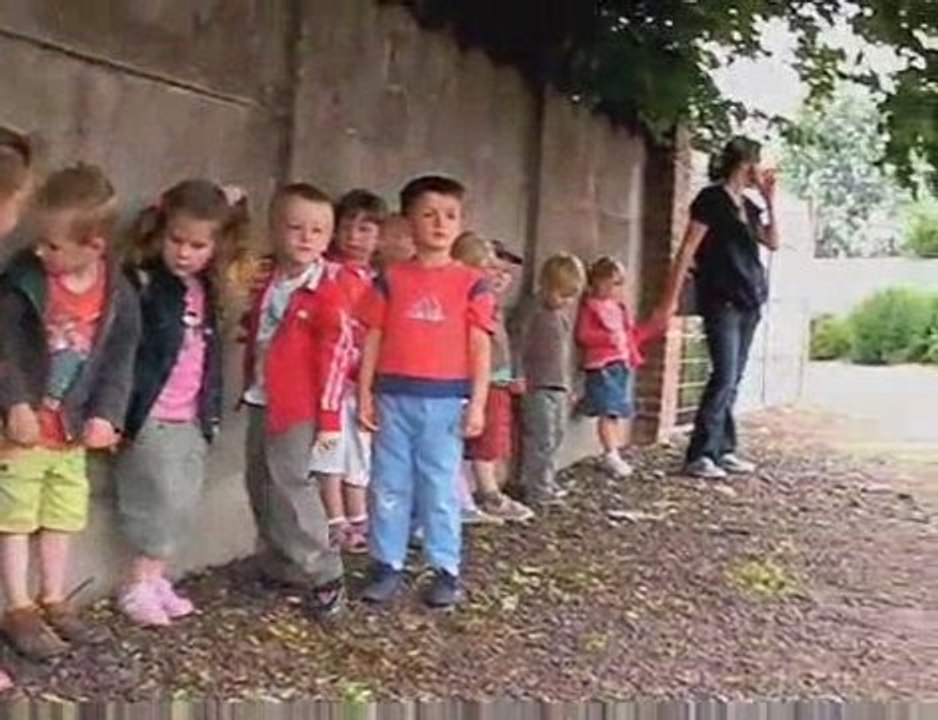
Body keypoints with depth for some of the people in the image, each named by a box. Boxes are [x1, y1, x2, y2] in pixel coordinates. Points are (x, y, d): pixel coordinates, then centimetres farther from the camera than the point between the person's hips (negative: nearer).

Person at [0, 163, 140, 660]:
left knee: (63, 516, 15)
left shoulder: (117, 293, -8)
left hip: (73, 428, 4)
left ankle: (54, 602, 30)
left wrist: (106, 414, -10)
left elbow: (119, 358, -1)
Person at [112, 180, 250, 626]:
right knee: (163, 499, -6)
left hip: (191, 419, 7)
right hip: (150, 417, -6)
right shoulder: (140, 284, -12)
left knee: (183, 504, 9)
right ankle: (138, 586, 8)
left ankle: (155, 580, 21)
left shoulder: (205, 292, 8)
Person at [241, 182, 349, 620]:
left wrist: (329, 416, -15)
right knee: (260, 484, 12)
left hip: (299, 405, -7)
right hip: (261, 401, 8)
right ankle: (280, 567, 26)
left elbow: (338, 352, -14)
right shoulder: (266, 283, 7)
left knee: (288, 483, -9)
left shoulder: (326, 291, -13)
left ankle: (324, 575, 1)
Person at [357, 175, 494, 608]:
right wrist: (364, 394, 2)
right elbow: (373, 339, 6)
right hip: (394, 396, 2)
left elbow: (480, 346, 0)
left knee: (440, 488, 3)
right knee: (388, 486, 8)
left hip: (445, 399, -2)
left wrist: (477, 403, -6)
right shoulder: (390, 280, 4)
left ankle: (445, 570, 14)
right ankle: (387, 565, 18)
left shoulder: (471, 283, 0)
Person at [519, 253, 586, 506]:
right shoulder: (536, 317, -12)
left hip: (560, 390, 8)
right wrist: (525, 382, -17)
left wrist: (569, 387, 21)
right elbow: (525, 354, -13)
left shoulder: (565, 318, 12)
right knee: (541, 441, -6)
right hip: (540, 390, -8)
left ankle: (547, 483, 23)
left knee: (555, 439, 13)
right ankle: (537, 490, 0)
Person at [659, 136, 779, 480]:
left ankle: (723, 449, 13)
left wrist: (770, 200, 7)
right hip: (721, 301, -8)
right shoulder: (711, 199, -8)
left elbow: (773, 242, 14)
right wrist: (672, 298, -15)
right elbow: (687, 250, -11)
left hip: (748, 301, 8)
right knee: (724, 377, -13)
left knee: (733, 380, 8)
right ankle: (698, 455, -10)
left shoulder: (748, 205, 14)